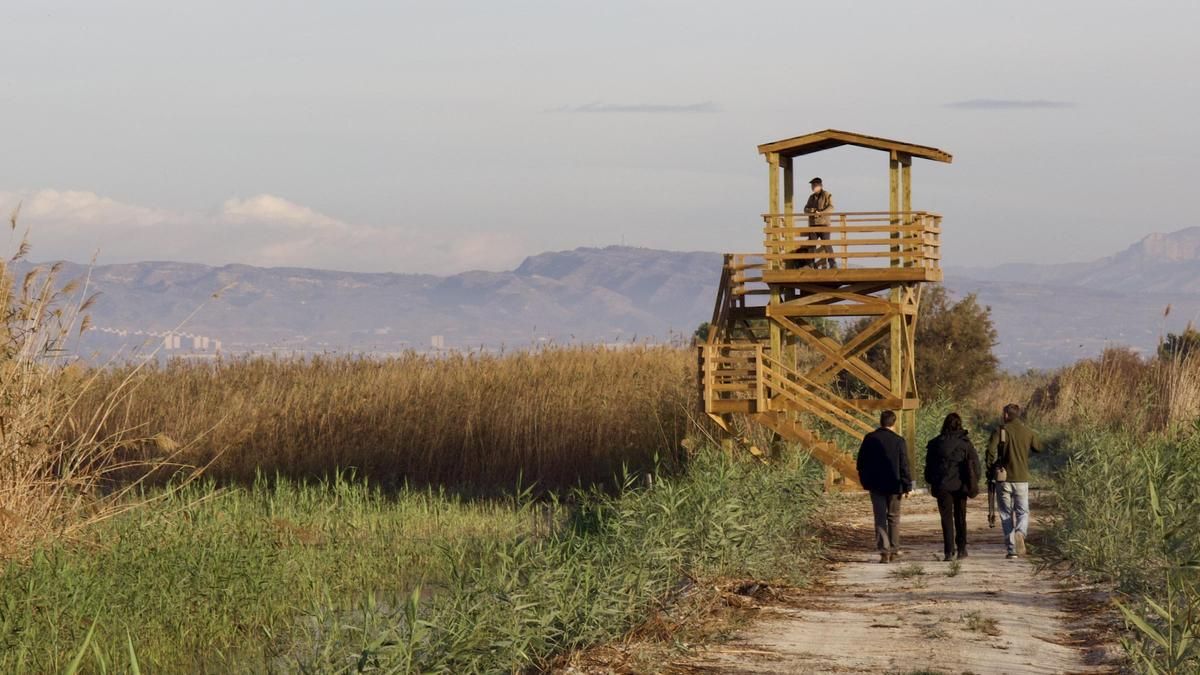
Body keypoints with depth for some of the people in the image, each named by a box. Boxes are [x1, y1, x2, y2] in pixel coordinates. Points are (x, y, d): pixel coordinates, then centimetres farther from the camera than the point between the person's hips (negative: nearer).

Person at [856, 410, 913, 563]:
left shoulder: (869, 439, -2)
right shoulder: (898, 441, -9)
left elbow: (861, 463, 4)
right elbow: (904, 466, -9)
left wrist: (865, 481, 16)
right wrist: (907, 486, -2)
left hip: (875, 485, 1)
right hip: (893, 485, -1)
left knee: (880, 518, 3)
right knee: (893, 517, 13)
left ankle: (884, 551, -7)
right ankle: (894, 550, 17)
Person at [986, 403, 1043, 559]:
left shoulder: (1000, 431, -6)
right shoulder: (1027, 432, 2)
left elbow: (991, 451, -17)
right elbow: (1039, 447, 17)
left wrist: (990, 471, -4)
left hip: (1003, 478, -1)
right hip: (1022, 479, 1)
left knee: (1006, 514, 8)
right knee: (1023, 511, 11)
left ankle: (1012, 549, 4)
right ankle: (1020, 532, -22)